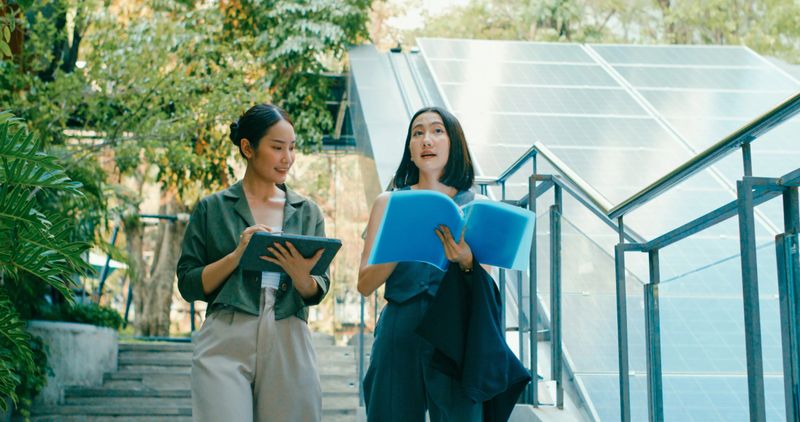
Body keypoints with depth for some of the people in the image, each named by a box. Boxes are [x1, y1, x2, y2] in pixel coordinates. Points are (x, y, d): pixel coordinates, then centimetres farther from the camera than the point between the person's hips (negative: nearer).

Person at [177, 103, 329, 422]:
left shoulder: (307, 212, 12)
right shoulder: (213, 209, 6)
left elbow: (318, 292, 8)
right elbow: (188, 285, 2)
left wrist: (300, 275, -14)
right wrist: (238, 254, -12)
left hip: (288, 345, 3)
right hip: (227, 341, -2)